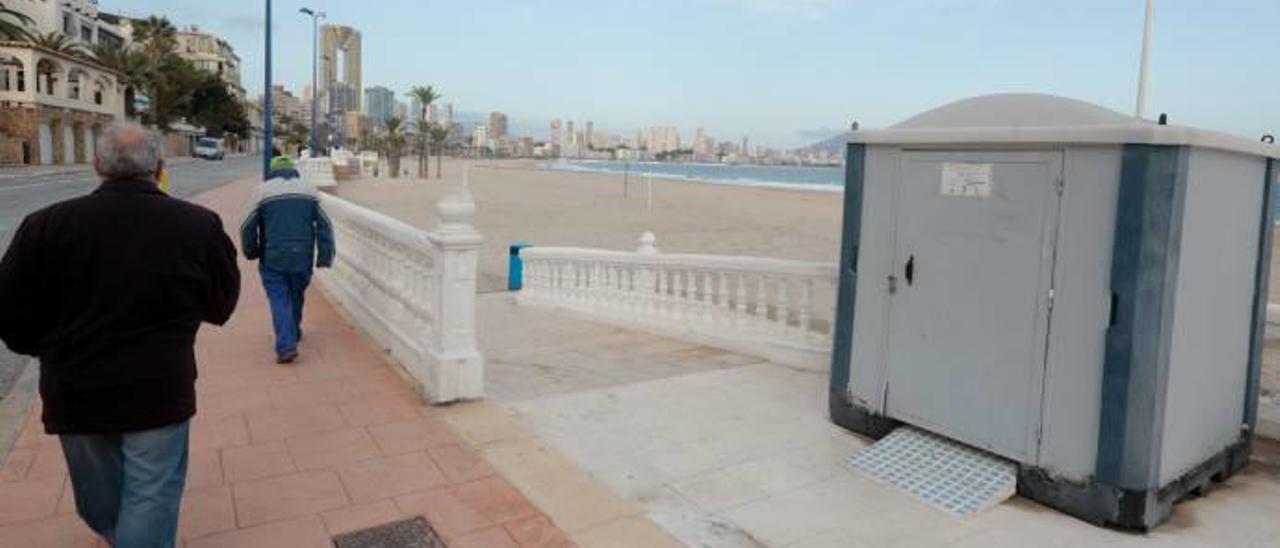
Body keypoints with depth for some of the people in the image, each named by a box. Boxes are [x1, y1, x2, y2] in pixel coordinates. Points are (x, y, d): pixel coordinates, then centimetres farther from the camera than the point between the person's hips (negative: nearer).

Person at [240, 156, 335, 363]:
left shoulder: (263, 191, 0)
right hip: (302, 258, 3)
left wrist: (252, 253, 16)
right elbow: (324, 226, 2)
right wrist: (325, 257, 3)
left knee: (279, 300, 0)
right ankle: (294, 333, 38)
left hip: (273, 260, -2)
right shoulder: (310, 190, 6)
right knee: (296, 296, 20)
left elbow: (247, 228, 0)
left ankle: (286, 345, -13)